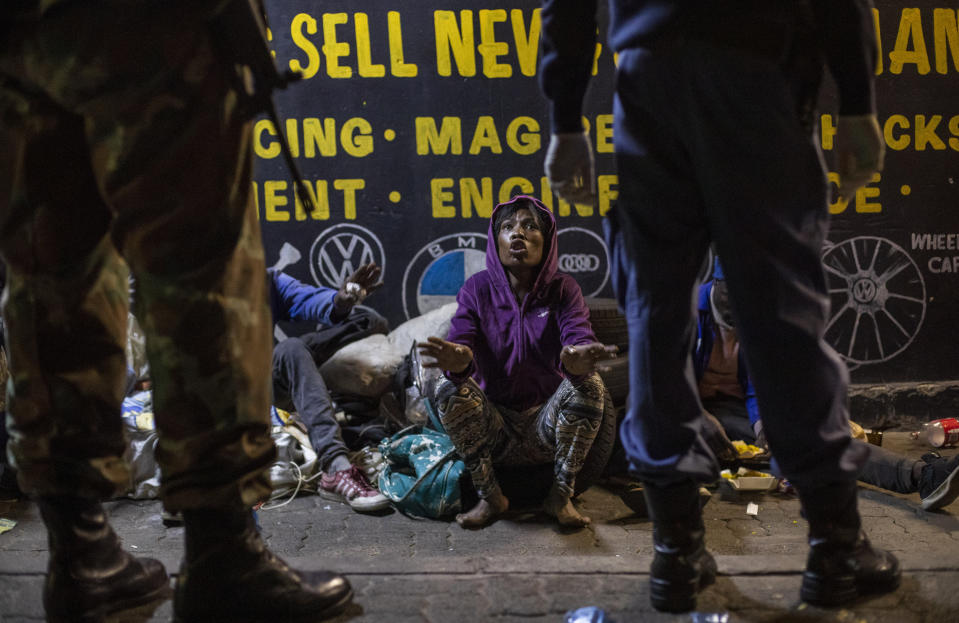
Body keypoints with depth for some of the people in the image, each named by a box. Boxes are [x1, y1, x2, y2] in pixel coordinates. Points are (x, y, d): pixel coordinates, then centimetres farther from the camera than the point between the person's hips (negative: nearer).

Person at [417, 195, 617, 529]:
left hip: (547, 426, 0)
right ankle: (489, 496, -9)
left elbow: (579, 336, -21)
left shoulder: (562, 289, -1)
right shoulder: (477, 288, -1)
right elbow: (461, 339, -18)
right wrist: (457, 360, -45)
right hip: (495, 431, 0)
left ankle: (560, 495, -11)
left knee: (589, 384, -27)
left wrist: (578, 358, -48)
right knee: (451, 392, -27)